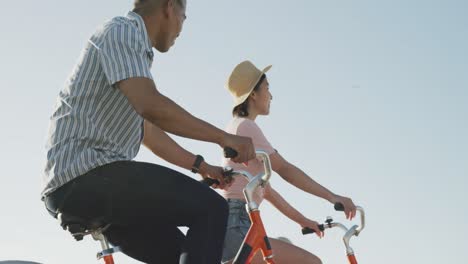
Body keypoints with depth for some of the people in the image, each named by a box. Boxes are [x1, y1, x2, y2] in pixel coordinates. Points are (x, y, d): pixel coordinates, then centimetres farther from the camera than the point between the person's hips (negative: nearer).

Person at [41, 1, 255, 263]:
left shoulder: (135, 46, 25)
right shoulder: (123, 31, -5)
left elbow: (150, 132, 31)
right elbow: (152, 106, -22)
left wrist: (201, 166, 30)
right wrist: (223, 137, -16)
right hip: (87, 174, -10)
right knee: (211, 209, -17)